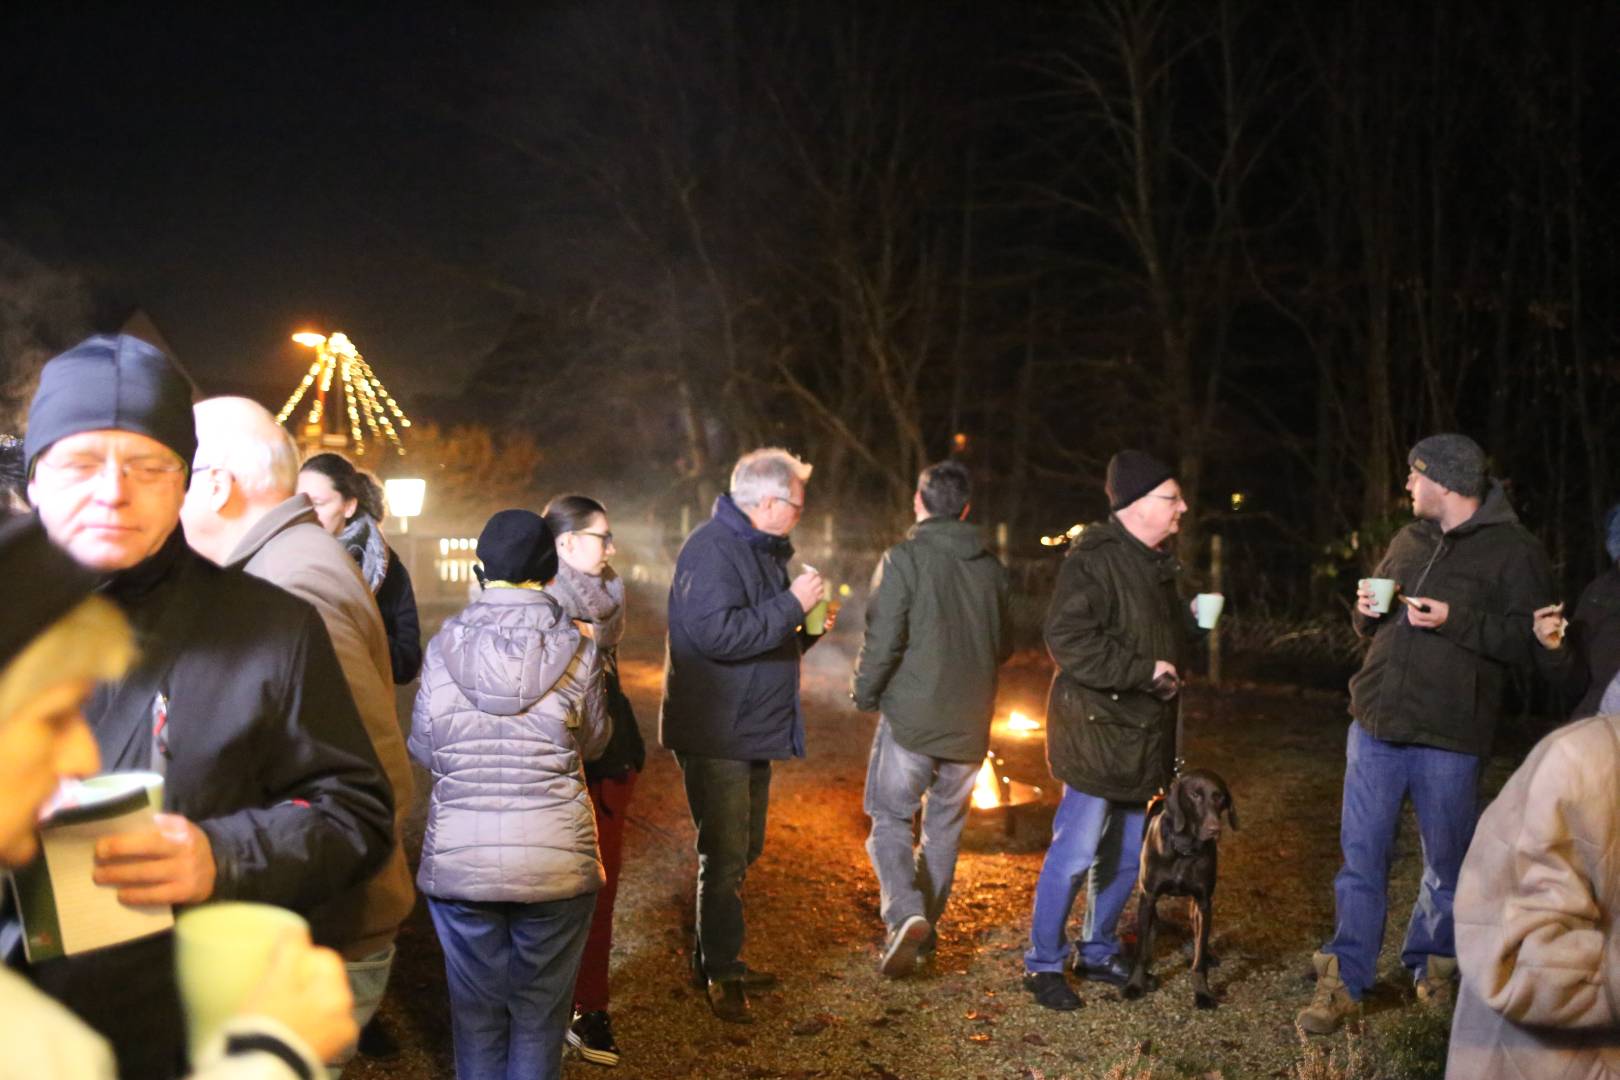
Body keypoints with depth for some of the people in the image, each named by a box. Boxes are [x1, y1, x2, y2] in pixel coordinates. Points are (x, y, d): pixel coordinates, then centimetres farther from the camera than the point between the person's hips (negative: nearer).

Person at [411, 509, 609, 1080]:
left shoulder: (445, 645, -3)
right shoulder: (576, 648, -6)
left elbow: (423, 748, 4)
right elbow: (593, 740, 5)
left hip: (459, 857, 1)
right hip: (555, 858, -1)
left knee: (476, 1010, 15)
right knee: (540, 1012, 14)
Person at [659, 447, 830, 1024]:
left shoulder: (763, 549, 16)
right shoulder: (711, 549, -17)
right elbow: (718, 633, -29)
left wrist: (806, 626, 5)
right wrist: (792, 604, -23)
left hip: (753, 729, 10)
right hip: (714, 733, -10)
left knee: (741, 850, 17)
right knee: (725, 855, -5)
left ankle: (716, 956, 30)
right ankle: (721, 975, 6)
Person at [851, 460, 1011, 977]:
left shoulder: (904, 559, -11)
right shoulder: (992, 568, 6)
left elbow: (883, 640, -16)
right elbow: (1004, 647, 15)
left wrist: (864, 693, 0)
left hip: (912, 716, -5)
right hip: (970, 722, 5)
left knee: (890, 817, 4)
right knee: (944, 825, 16)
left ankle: (905, 913, -15)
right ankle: (926, 925, 24)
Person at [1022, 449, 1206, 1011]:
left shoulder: (1158, 563, 14)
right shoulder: (1093, 559, -16)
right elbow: (1068, 639, -24)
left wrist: (1191, 622, 7)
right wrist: (1145, 669, -23)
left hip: (1142, 733, 9)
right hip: (1095, 729, -9)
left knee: (1126, 853, 15)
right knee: (1076, 849, -6)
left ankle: (1097, 951, 30)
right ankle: (1043, 962, 8)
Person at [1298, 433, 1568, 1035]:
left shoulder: (1514, 552, -6)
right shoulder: (1407, 541, 13)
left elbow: (1532, 642, -14)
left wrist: (1456, 620, -21)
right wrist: (1366, 611, 1)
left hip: (1448, 740, -4)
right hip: (1376, 726, 5)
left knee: (1447, 862, 11)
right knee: (1361, 856, 3)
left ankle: (1432, 963, 32)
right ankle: (1345, 981, 8)